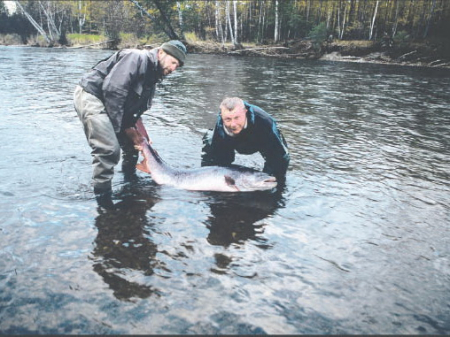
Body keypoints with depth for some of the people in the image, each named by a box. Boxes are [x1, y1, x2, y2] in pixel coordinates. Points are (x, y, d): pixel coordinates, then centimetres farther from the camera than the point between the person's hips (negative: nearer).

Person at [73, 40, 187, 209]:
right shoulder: (137, 58, -17)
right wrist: (117, 126, -20)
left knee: (132, 142, 16)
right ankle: (103, 198, -10)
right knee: (109, 148, -22)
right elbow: (112, 89, -26)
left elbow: (136, 110, 12)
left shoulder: (153, 78, 12)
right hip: (90, 95, -10)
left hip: (107, 102, 10)